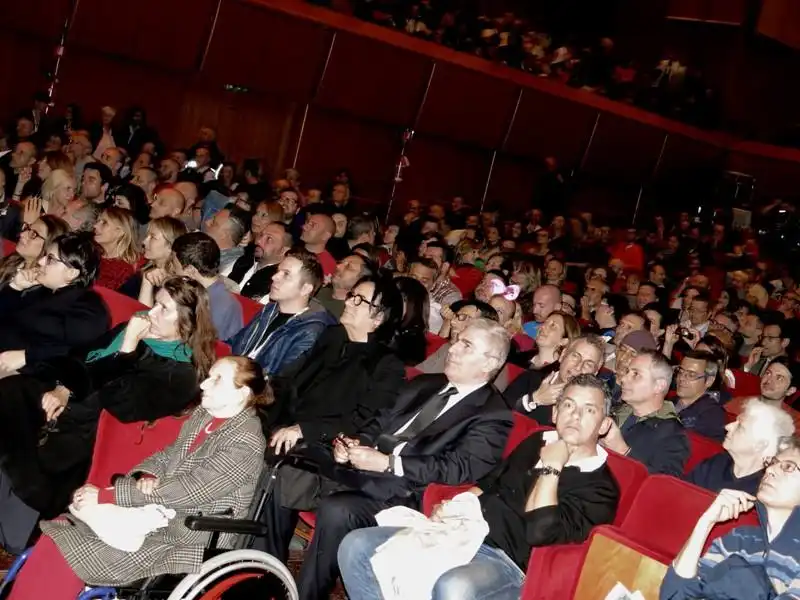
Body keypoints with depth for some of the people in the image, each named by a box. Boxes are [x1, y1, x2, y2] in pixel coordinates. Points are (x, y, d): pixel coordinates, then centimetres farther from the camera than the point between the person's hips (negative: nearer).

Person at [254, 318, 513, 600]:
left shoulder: (492, 415, -4)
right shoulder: (423, 384, 19)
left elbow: (460, 468, -17)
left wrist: (387, 463, -21)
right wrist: (356, 442, -4)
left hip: (401, 493, -7)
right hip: (360, 468, 8)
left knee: (335, 511, -32)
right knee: (287, 475, -7)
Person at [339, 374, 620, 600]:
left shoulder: (600, 488, -4)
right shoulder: (537, 441, 17)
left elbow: (539, 532, -19)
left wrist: (551, 468, -10)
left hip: (503, 561, -7)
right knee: (356, 546, -10)